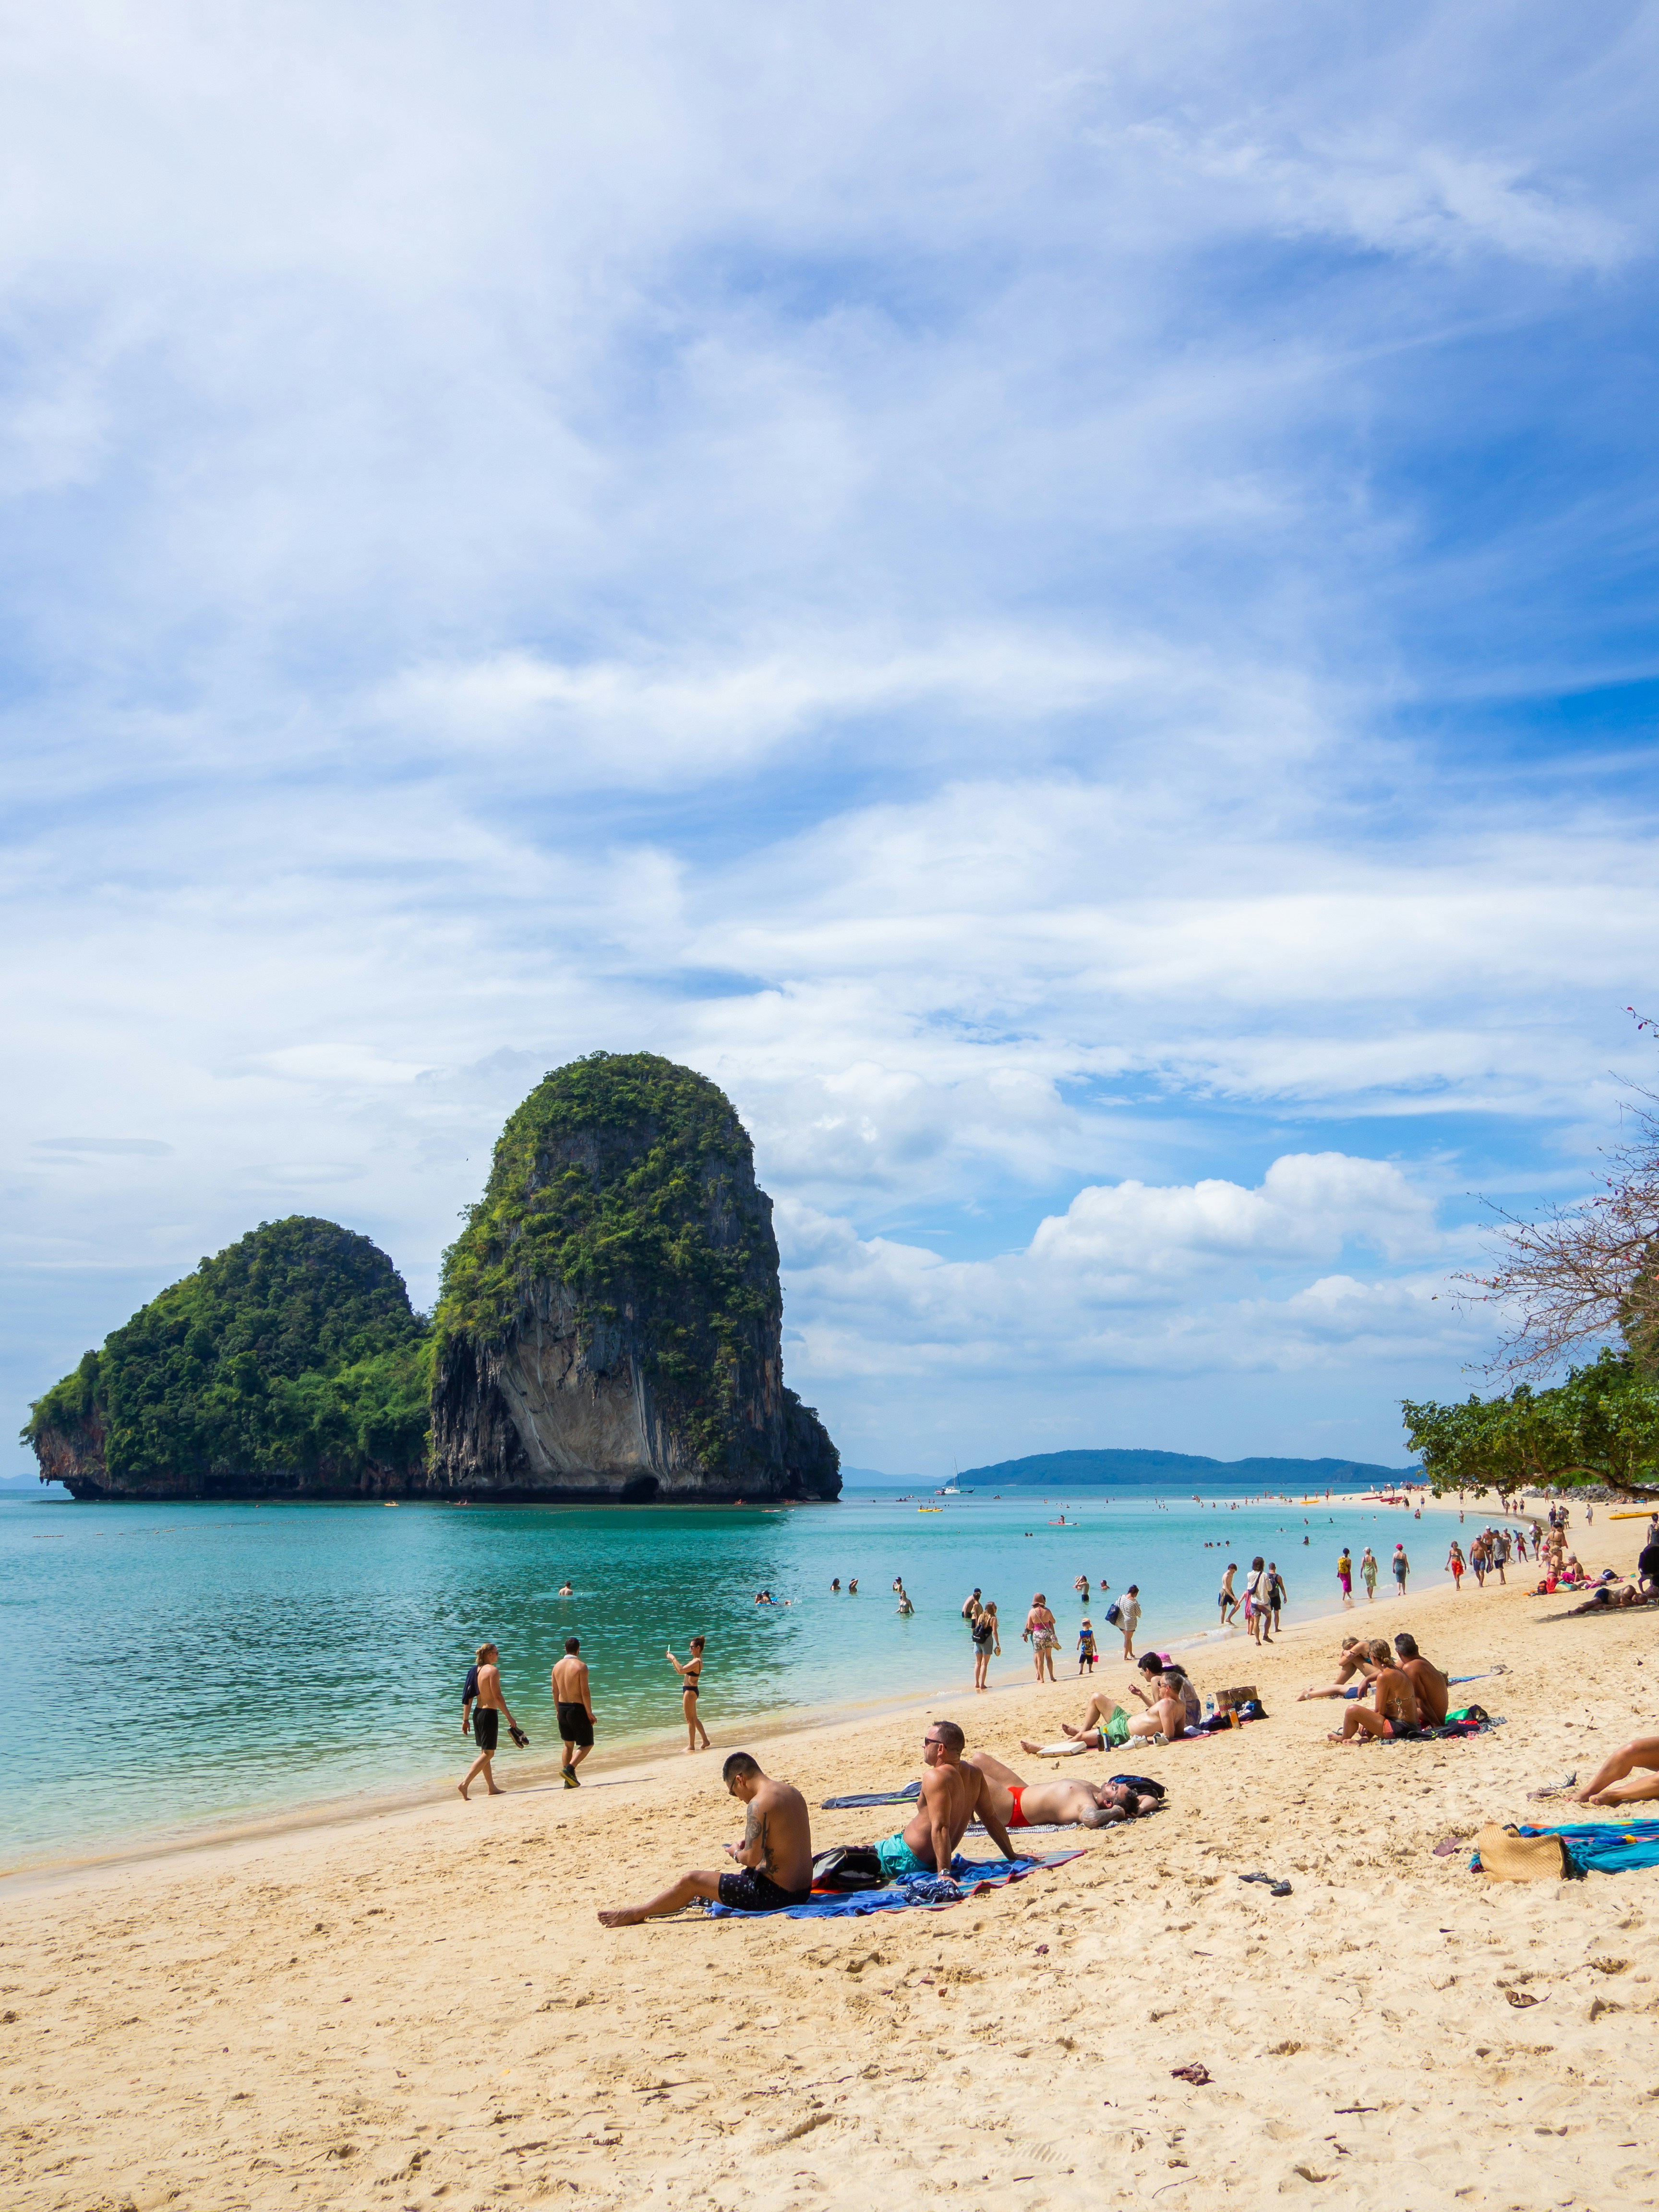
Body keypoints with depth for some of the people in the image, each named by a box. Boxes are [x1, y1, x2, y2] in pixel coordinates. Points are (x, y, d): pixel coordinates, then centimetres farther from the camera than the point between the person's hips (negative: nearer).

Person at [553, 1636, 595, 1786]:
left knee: (568, 1744, 17)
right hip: (578, 1708, -6)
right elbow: (585, 1692, -17)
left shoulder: (557, 1665, 4)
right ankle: (569, 1769, -13)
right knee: (587, 1744, 6)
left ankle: (569, 1782, 18)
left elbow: (555, 1691, 11)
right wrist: (589, 1713, -10)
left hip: (563, 1708, 6)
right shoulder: (581, 1666, -15)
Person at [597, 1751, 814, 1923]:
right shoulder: (792, 1792, 8)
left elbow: (752, 1858, -20)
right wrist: (747, 1848, 15)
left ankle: (636, 1914, 21)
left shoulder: (760, 1804, -20)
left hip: (773, 1895, -9)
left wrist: (736, 1853, 1)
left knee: (691, 1881, 3)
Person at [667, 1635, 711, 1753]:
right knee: (694, 1719, 19)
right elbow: (681, 1671, 16)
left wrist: (673, 1659, -19)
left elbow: (680, 1671, -29)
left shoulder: (697, 1662, -21)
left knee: (690, 1720, 0)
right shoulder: (696, 1660, 11)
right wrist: (672, 1660, 9)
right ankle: (705, 1741, 24)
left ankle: (691, 1746, 7)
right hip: (691, 1690, 10)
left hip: (690, 1691, -10)